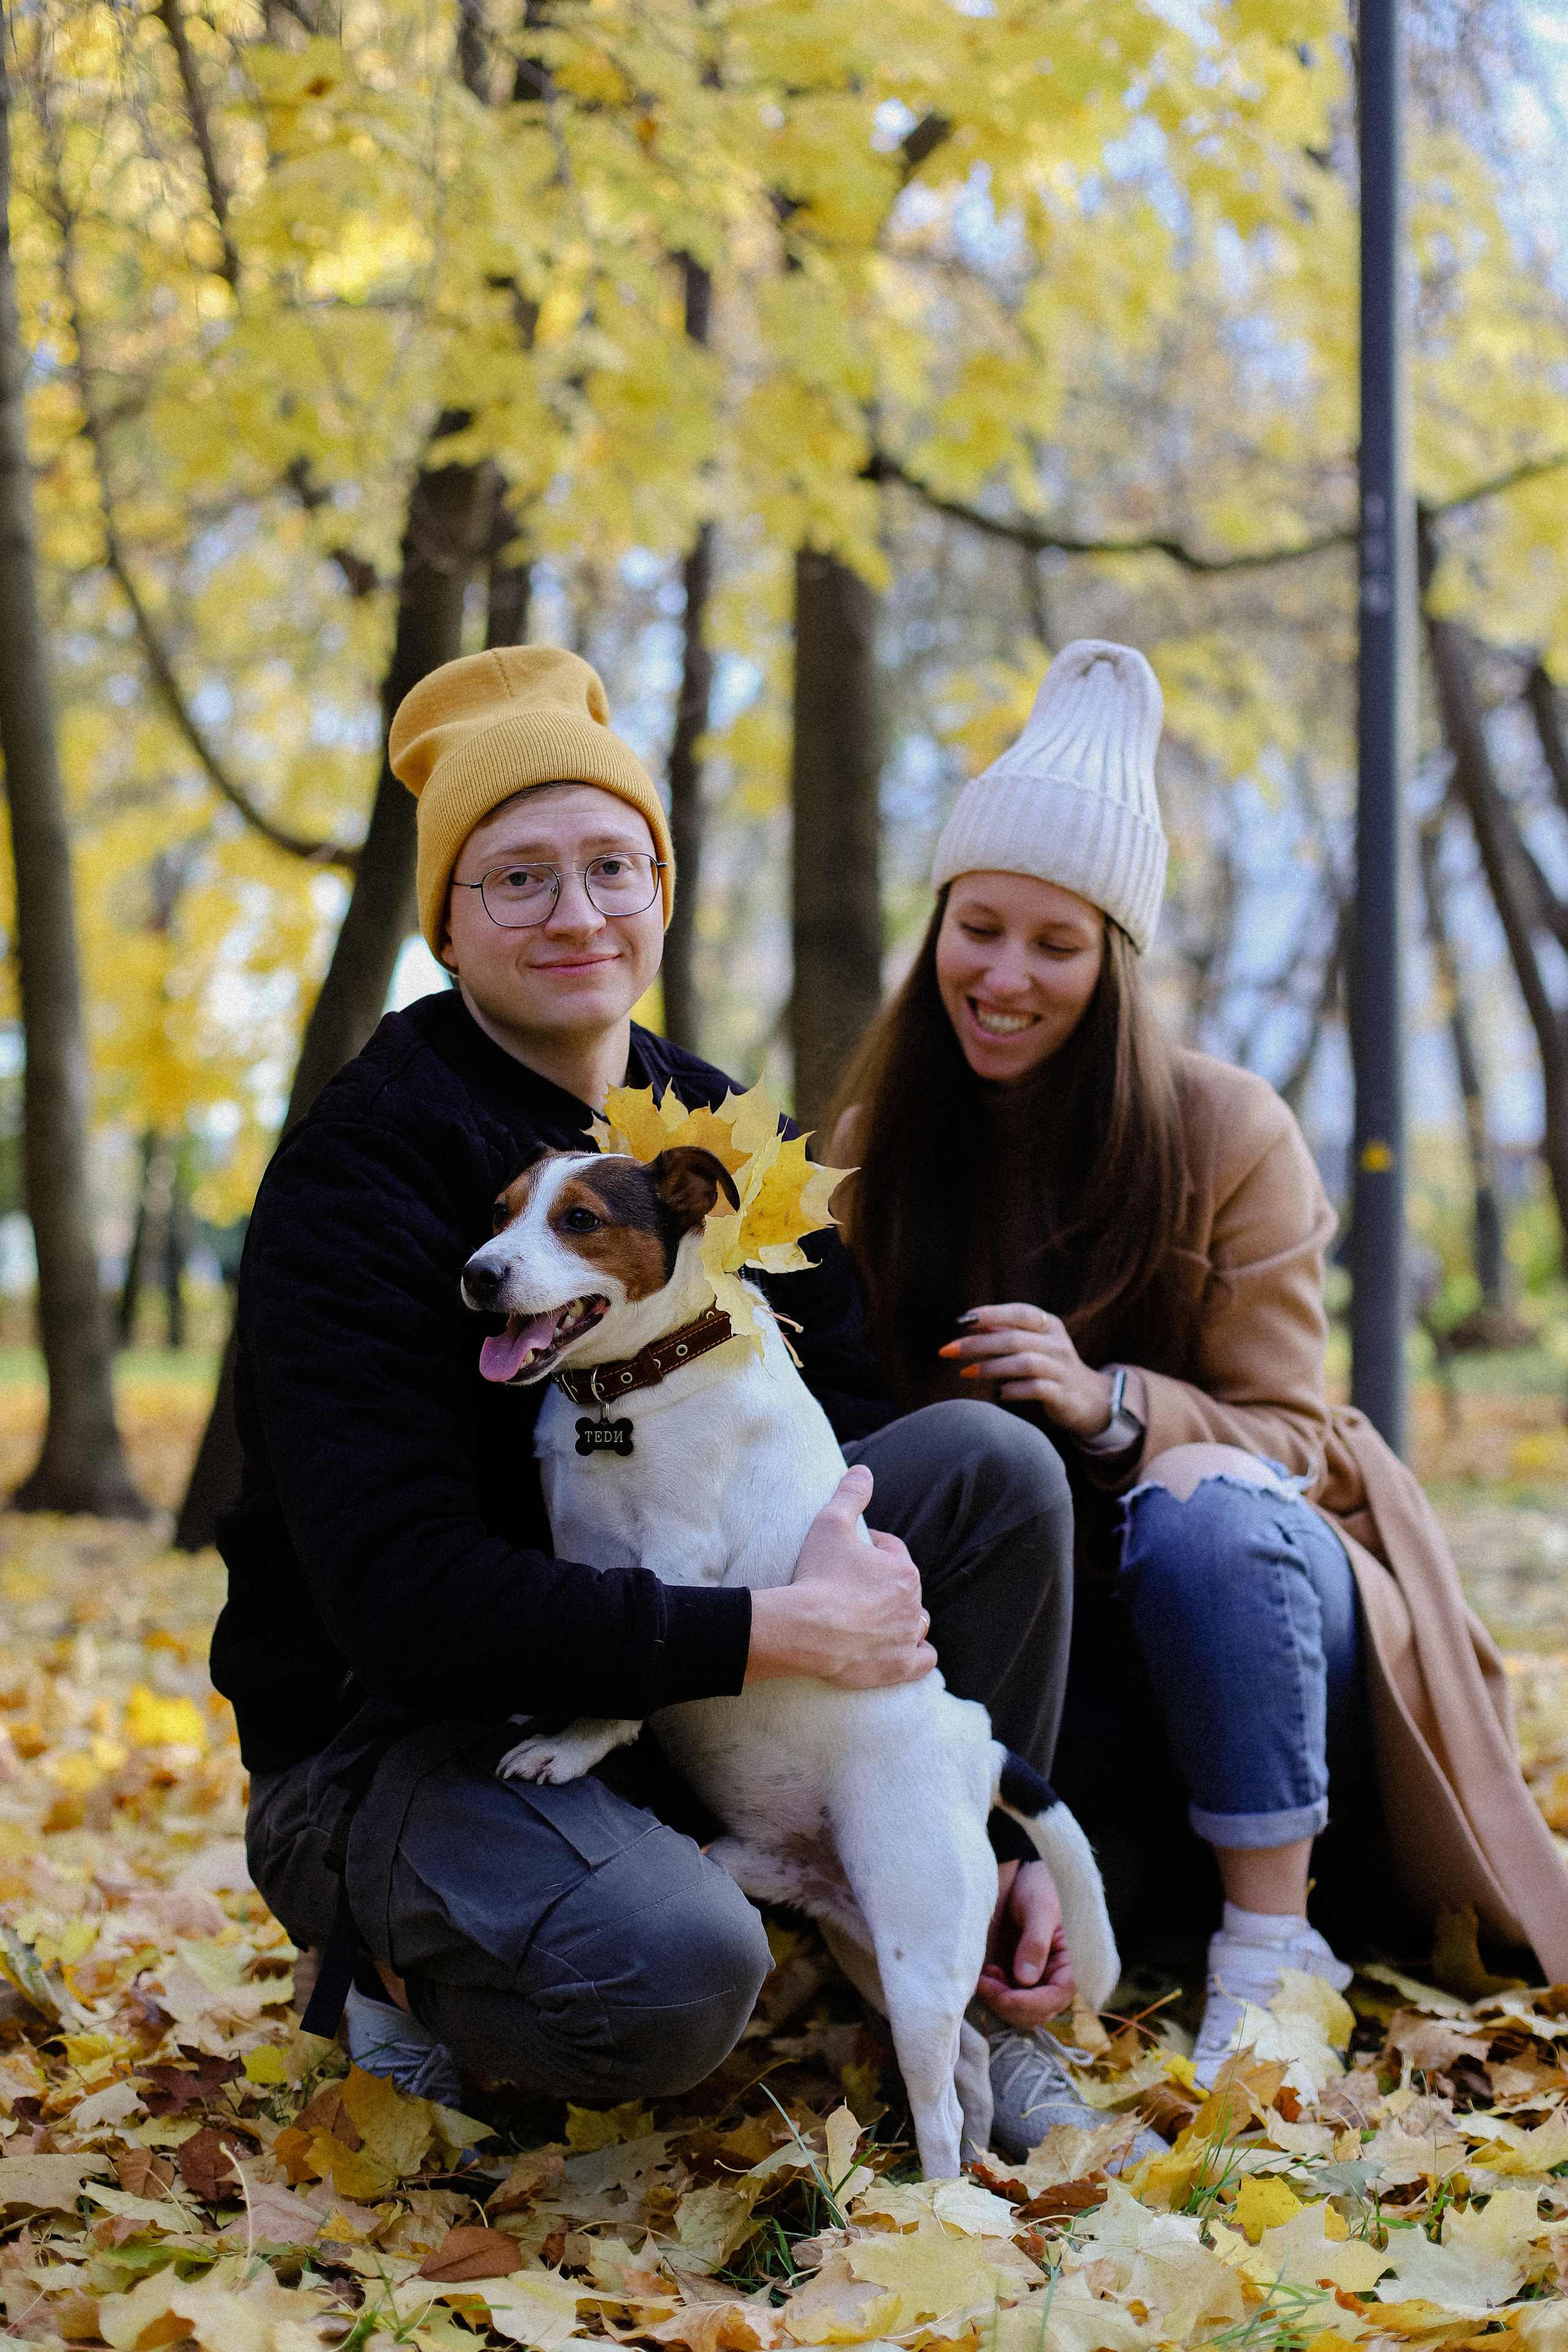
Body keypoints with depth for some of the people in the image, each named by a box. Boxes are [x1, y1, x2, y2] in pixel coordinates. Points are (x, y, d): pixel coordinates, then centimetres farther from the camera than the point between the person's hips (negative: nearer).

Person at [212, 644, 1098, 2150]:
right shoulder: (360, 1172, -16)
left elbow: (854, 1448, 4)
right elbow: (403, 1592, -25)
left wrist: (996, 1835, -3)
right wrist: (773, 1633, -29)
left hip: (679, 1695, 6)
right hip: (400, 1730, -6)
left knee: (990, 1455, -15)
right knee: (674, 1979, -36)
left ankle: (964, 2010, -4)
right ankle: (397, 1963, -1)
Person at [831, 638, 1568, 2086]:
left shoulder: (1226, 1133, -10)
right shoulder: (880, 1150, 0)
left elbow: (1287, 1436, -10)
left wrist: (1110, 1406, -29)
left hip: (1255, 1587, -2)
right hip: (1028, 1628, 2)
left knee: (1199, 1509, -37)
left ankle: (1276, 1944, -24)